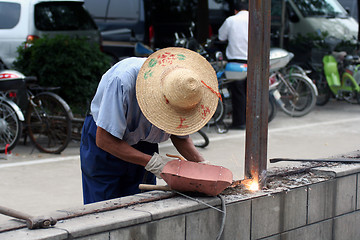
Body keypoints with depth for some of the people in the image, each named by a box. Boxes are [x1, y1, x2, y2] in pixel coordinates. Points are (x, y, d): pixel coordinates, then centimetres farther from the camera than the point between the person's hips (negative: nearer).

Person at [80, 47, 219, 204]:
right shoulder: (122, 80, -38)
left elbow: (180, 136, -4)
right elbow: (104, 140, -32)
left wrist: (201, 164, -21)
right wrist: (151, 162, -35)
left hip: (143, 144, 4)